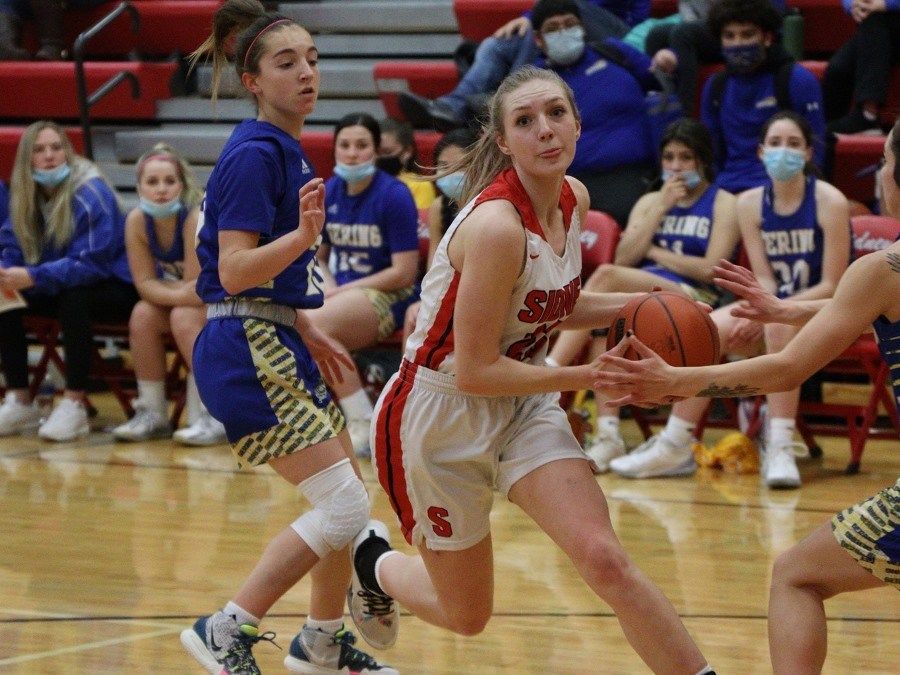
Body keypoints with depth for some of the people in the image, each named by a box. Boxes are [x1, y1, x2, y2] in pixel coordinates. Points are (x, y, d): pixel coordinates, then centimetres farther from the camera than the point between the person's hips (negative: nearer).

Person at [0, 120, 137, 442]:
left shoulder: (91, 194, -20)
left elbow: (91, 263, -28)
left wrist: (33, 277, -39)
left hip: (114, 287, -7)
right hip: (59, 288, 7)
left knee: (72, 297, -37)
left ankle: (75, 404, -31)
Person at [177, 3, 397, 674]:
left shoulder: (286, 151, 14)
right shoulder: (254, 154, -16)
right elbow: (233, 271, -23)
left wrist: (307, 331, 23)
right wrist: (303, 236, -37)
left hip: (278, 343, 10)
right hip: (247, 349, -10)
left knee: (349, 497, 18)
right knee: (344, 507, -13)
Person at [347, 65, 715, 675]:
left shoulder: (574, 198, -3)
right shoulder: (496, 224, -28)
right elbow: (475, 371, -24)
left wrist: (637, 305, 0)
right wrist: (590, 376, -21)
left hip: (525, 406, 6)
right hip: (439, 415, -6)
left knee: (604, 559, -18)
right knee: (466, 616, 12)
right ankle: (372, 560, 42)